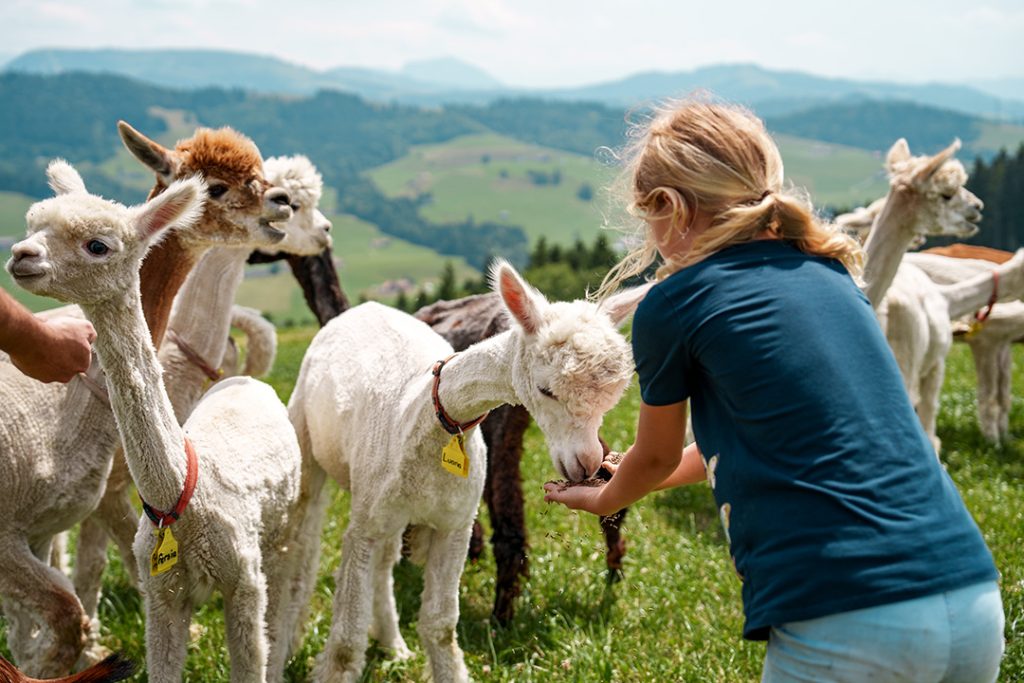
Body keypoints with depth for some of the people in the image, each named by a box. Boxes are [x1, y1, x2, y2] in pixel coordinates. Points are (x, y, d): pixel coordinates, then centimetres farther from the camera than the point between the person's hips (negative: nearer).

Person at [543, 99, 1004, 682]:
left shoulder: (673, 303, -1)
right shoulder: (830, 273, 16)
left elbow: (656, 457, 17)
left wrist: (605, 499, 39)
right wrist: (637, 478, 45)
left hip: (847, 628, -6)